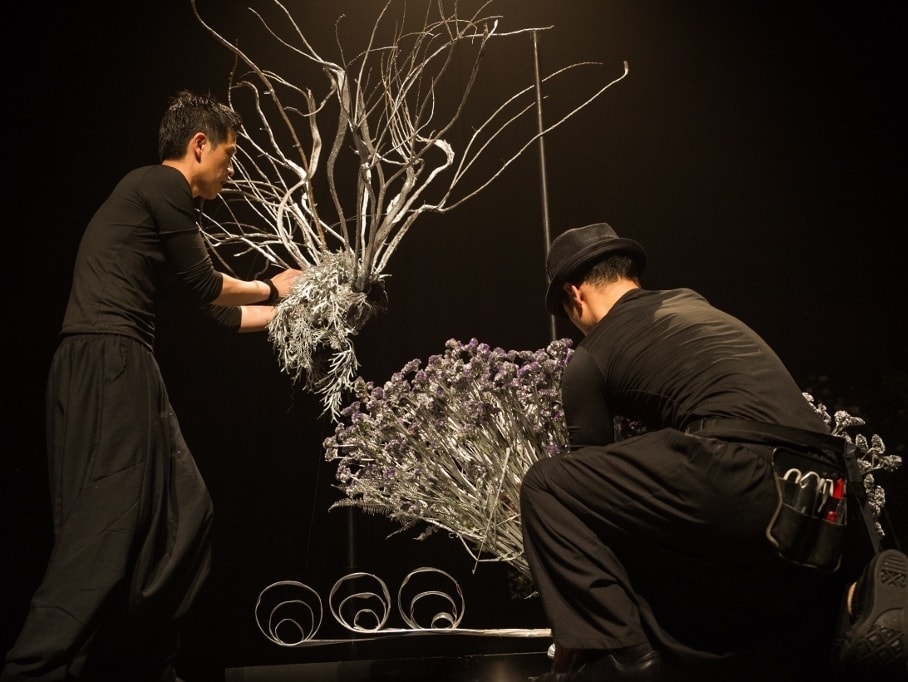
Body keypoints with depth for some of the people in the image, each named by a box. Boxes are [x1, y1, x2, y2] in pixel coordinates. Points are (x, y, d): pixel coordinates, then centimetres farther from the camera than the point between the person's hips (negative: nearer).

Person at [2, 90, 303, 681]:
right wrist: (272, 289, 14)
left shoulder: (158, 199, 24)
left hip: (121, 370, 10)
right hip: (107, 365, -10)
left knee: (183, 512, 10)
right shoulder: (163, 185, -4)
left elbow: (218, 315, 26)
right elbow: (203, 288, -2)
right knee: (111, 522, -12)